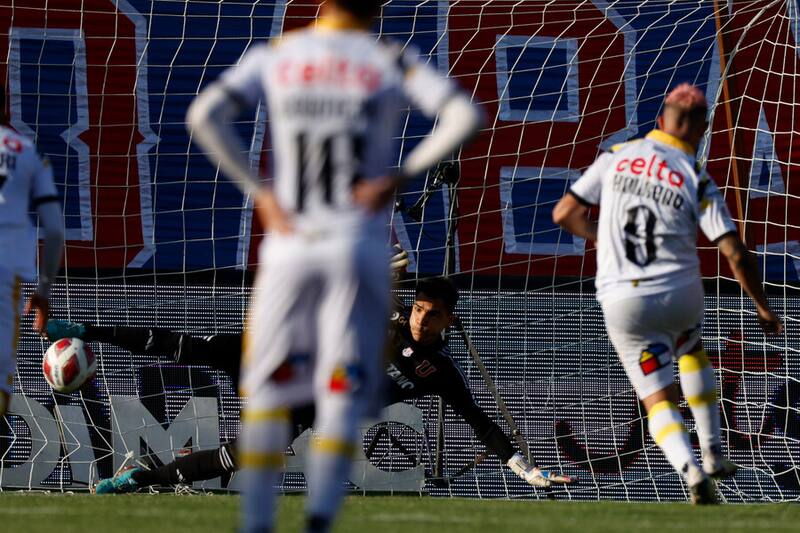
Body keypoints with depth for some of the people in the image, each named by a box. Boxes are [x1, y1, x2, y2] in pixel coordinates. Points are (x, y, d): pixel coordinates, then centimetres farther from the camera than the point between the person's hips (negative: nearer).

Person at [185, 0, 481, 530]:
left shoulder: (273, 57, 5)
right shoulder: (390, 63, 1)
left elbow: (205, 115, -6)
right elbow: (464, 116, -10)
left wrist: (259, 191, -2)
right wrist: (401, 175, -6)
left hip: (289, 244, 1)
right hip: (359, 246, -1)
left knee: (269, 388, 12)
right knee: (343, 395, 0)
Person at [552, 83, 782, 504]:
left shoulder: (616, 157, 0)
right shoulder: (697, 180, -5)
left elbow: (564, 213, 3)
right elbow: (735, 253, -8)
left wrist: (599, 236, 23)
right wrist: (762, 308, 5)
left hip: (623, 301, 0)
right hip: (681, 294, 0)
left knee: (659, 401, 5)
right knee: (692, 353, 33)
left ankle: (693, 472, -21)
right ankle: (714, 456, 32)